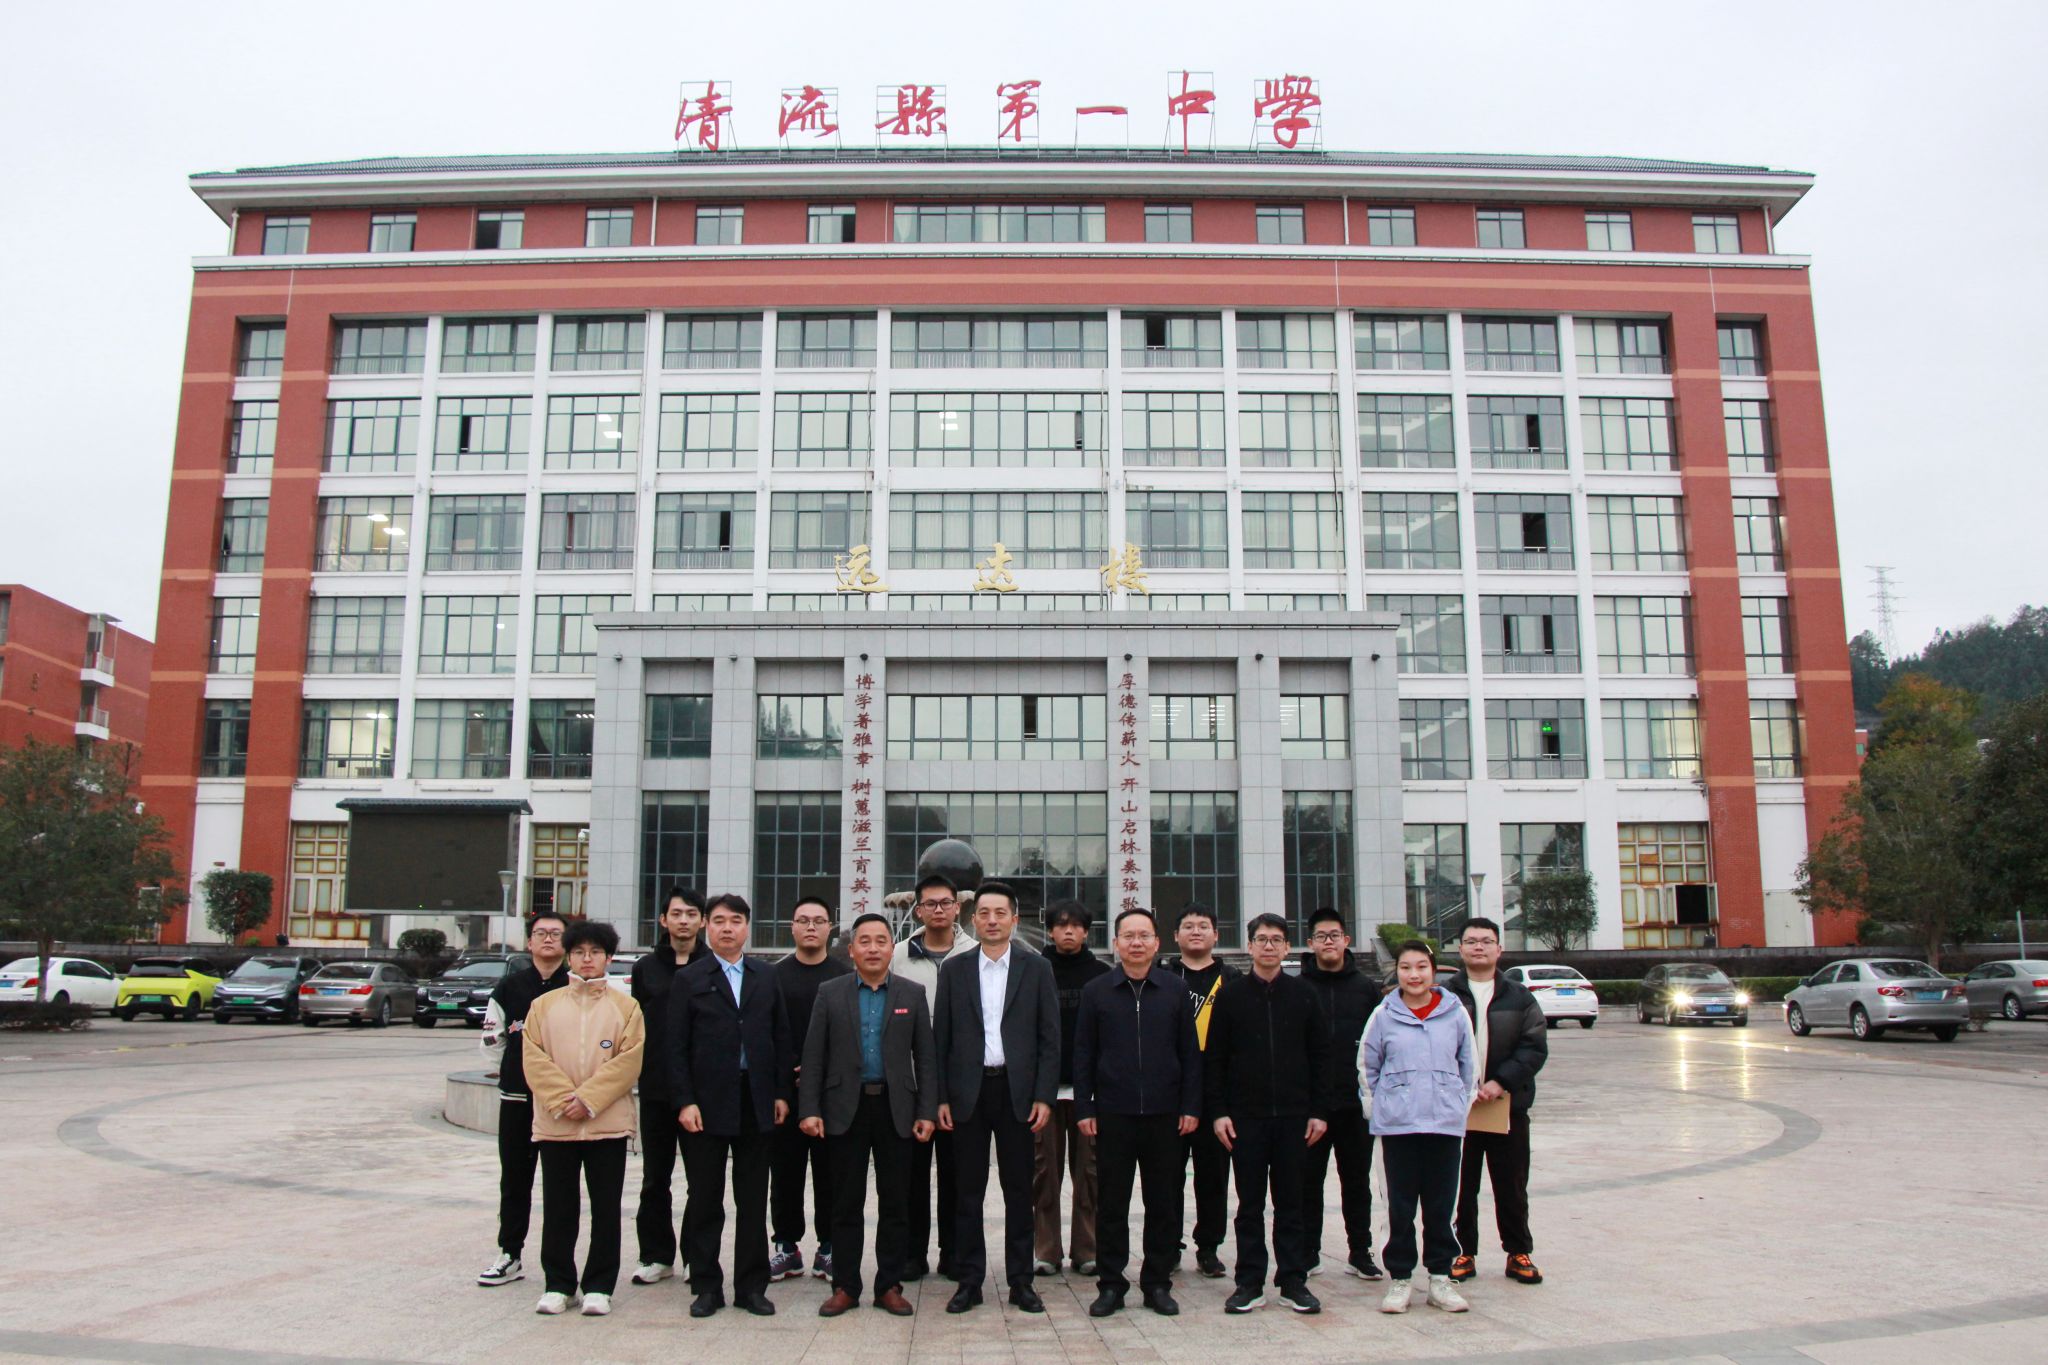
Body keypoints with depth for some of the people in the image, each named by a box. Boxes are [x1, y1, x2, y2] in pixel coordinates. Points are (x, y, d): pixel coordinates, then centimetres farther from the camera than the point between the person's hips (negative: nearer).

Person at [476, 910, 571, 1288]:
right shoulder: (510, 986, 9)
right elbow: (491, 1040, 13)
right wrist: (523, 1035, 1)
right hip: (517, 1095, 3)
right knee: (514, 1177, 10)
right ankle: (509, 1254, 21)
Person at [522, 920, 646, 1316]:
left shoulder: (625, 1007, 4)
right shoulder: (544, 1005, 8)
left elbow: (629, 1061, -5)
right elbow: (535, 1059, 0)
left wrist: (589, 1100, -13)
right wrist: (563, 1100, -12)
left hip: (608, 1123, -1)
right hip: (554, 1124, 1)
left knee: (606, 1209, 4)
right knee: (558, 1209, 8)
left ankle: (599, 1287, 15)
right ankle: (558, 1284, 20)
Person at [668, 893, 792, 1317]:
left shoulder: (765, 977, 10)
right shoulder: (689, 979, 2)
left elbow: (780, 1038, 11)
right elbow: (676, 1047, -2)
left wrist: (781, 1093, 4)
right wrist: (685, 1101, -10)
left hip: (756, 1103, 2)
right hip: (706, 1104, -2)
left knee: (753, 1200, 7)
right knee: (705, 1200, 5)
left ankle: (751, 1285, 17)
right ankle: (706, 1286, 16)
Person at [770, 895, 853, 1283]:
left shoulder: (846, 976, 5)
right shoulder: (774, 976, 6)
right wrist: (784, 1079, -7)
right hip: (784, 1091, 1)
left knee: (830, 1174, 3)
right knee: (786, 1173, 5)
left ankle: (828, 1250, 13)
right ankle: (787, 1248, 16)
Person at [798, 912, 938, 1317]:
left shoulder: (912, 994, 6)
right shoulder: (830, 993, 5)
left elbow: (926, 1057, 5)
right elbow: (813, 1055, 2)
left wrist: (927, 1112, -2)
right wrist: (809, 1110, -6)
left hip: (896, 1109, 1)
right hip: (845, 1109, 0)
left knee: (895, 1203, 5)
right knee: (846, 1204, 5)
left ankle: (889, 1286, 15)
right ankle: (844, 1287, 15)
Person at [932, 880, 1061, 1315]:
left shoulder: (1036, 968, 3)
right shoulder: (954, 970, 6)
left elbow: (1050, 1037, 2)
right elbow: (941, 1038, 5)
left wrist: (1044, 1096, -5)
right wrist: (941, 1097, -1)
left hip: (1017, 1092, 0)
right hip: (968, 1092, 1)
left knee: (1018, 1190, 6)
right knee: (968, 1191, 6)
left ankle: (1020, 1281, 16)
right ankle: (969, 1281, 15)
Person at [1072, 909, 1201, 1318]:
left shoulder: (1176, 989, 5)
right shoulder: (1096, 991, 4)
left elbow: (1190, 1051, 6)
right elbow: (1083, 1053, 4)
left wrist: (1191, 1107, 0)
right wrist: (1084, 1108, -1)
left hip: (1165, 1115, 1)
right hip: (1113, 1114, -1)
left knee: (1163, 1202, 7)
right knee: (1111, 1203, 5)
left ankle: (1158, 1283, 18)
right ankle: (1110, 1284, 15)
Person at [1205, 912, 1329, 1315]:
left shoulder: (1302, 994, 6)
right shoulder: (1231, 995, 3)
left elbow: (1319, 1054, 7)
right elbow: (1214, 1058, 2)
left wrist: (1319, 1111, 1)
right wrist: (1218, 1111, -4)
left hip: (1293, 1116, 1)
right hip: (1245, 1116, -1)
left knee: (1290, 1202, 7)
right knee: (1250, 1203, 5)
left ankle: (1293, 1281, 16)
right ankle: (1249, 1282, 13)